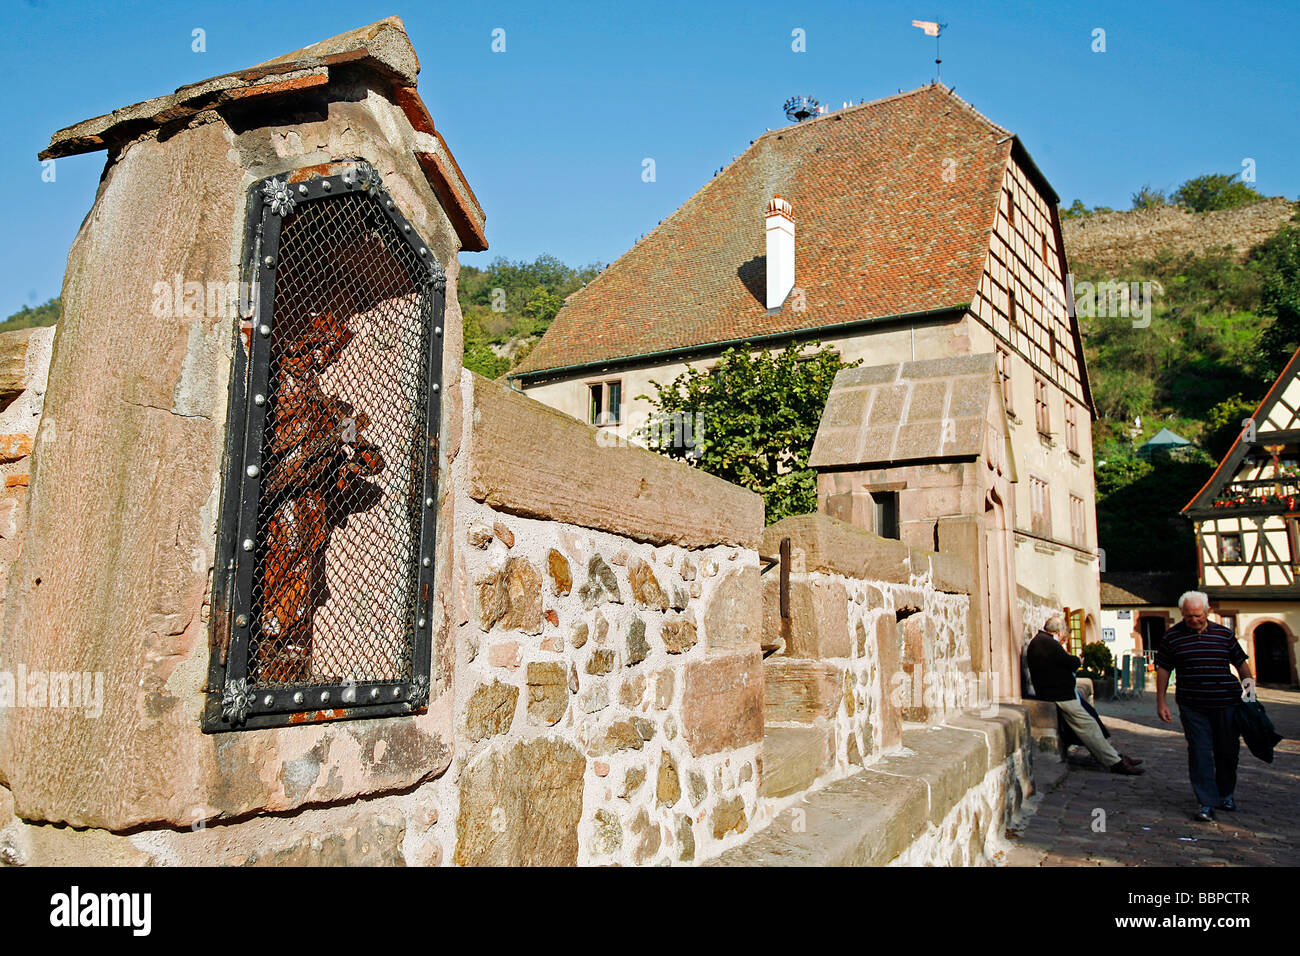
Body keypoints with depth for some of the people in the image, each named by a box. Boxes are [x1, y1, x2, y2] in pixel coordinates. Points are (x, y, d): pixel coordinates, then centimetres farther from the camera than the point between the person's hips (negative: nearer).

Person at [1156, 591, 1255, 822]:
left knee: (1228, 751, 12)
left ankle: (1225, 794, 34)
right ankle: (1206, 803, -2)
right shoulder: (1172, 636, 1)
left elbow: (1241, 662, 16)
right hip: (1192, 706, -2)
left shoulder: (1224, 634, 5)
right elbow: (1163, 670, 5)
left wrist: (1249, 682, 0)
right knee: (1200, 751, -6)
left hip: (1226, 703, 2)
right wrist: (1161, 701, 2)